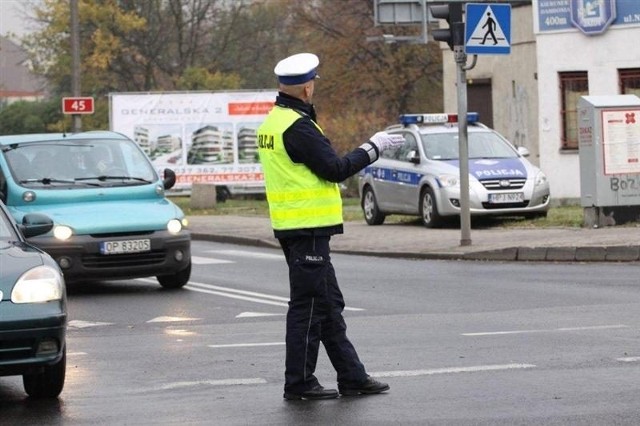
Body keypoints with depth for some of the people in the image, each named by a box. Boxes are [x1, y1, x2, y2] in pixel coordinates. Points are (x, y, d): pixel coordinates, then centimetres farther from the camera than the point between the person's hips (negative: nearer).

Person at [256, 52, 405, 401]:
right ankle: (299, 383, 2)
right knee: (308, 305, -3)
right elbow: (335, 169, -16)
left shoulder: (272, 122, 13)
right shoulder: (297, 126, -18)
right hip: (307, 227, -10)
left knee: (329, 304, 13)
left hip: (291, 226, 10)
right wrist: (373, 147, -6)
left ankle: (352, 376, 18)